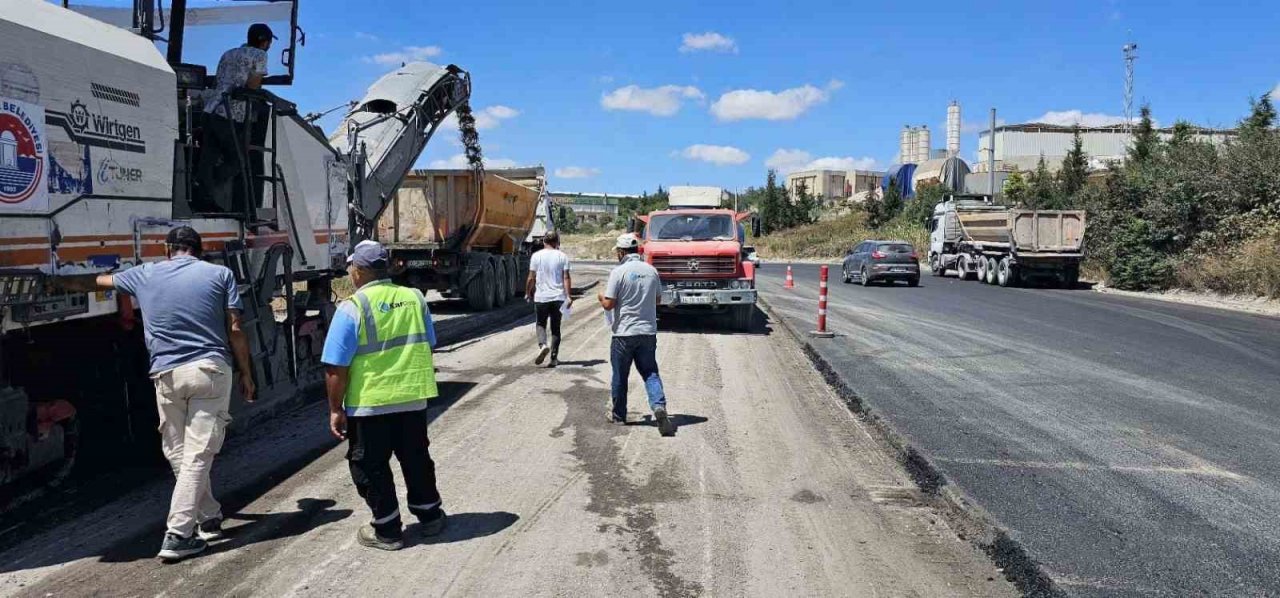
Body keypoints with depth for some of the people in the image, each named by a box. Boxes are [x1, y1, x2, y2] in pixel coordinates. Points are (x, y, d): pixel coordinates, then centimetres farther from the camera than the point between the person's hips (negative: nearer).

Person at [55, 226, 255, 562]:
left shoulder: (145, 275, 13)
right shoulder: (220, 274, 7)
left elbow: (94, 282, 30)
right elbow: (235, 330, 1)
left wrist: (56, 283, 49)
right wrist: (245, 374, 8)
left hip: (167, 375, 2)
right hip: (210, 370, -2)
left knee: (178, 454, 16)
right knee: (197, 455, -3)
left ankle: (210, 518, 23)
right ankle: (178, 535, -9)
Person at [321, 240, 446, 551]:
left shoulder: (352, 308, -14)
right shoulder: (414, 298, 2)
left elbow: (336, 368, -15)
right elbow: (428, 346, 13)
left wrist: (336, 409, -6)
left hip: (368, 404, -5)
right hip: (413, 398, 5)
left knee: (370, 467, 11)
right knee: (416, 458, 20)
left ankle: (387, 530, 18)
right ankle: (430, 516, 32)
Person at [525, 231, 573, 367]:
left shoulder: (536, 256, -2)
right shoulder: (562, 256, -1)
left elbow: (531, 277, 0)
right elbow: (566, 277, -6)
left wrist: (528, 293, 13)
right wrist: (569, 296, -7)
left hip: (541, 297, -1)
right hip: (558, 297, 1)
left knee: (540, 324, 13)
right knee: (556, 327, 10)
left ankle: (543, 345, -16)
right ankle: (554, 358, 10)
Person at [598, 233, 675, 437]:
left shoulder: (619, 272, -11)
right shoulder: (651, 271, 5)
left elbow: (608, 304, -12)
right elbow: (658, 298, 16)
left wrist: (602, 296, 9)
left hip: (624, 333, -4)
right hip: (648, 332, 4)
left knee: (620, 376, 10)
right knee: (650, 373, 7)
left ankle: (618, 414, 23)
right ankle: (659, 406, -16)